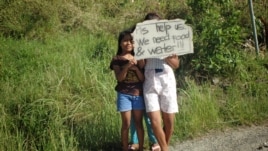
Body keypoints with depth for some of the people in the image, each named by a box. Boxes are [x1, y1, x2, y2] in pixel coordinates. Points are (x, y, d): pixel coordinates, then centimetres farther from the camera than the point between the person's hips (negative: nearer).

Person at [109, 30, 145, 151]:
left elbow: (142, 78, 2)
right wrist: (127, 66, -24)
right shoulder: (117, 59, 0)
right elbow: (119, 78, -11)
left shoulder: (137, 58, 7)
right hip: (124, 95, -2)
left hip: (138, 94, 2)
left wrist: (136, 68, -15)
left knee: (138, 123, 6)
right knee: (126, 124, 1)